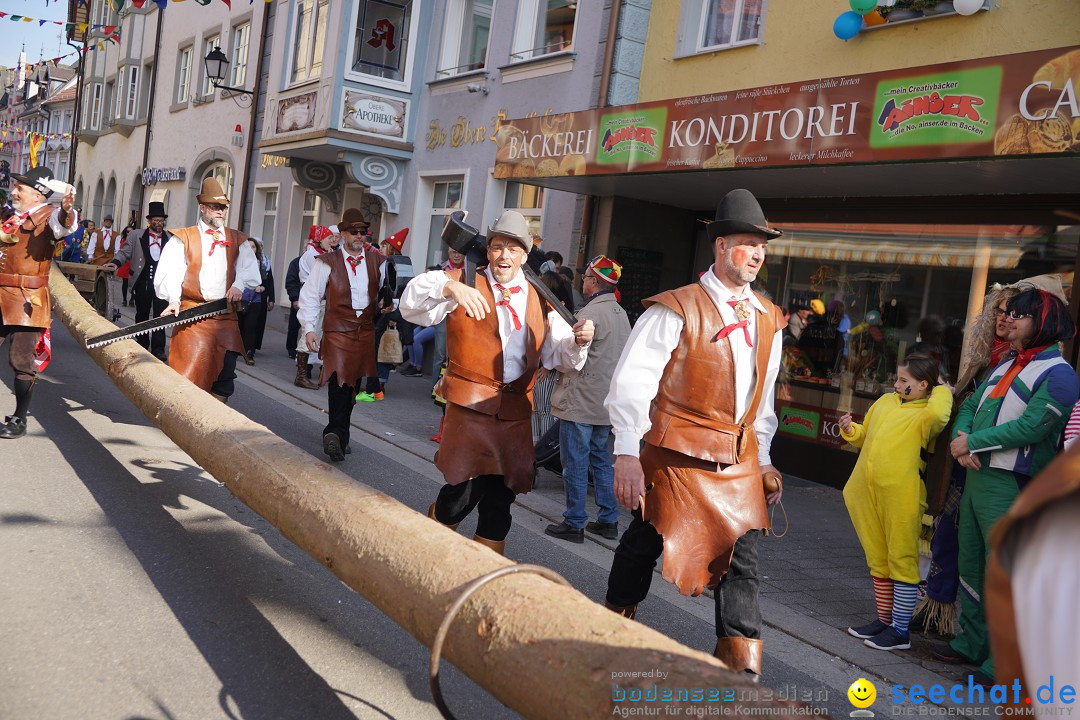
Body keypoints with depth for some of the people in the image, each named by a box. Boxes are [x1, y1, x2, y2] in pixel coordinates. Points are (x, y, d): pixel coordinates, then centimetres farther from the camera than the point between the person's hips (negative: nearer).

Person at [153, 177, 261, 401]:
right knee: (188, 374, -10)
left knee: (225, 373, 5)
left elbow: (249, 268, 2)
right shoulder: (183, 238, 7)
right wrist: (174, 299, -21)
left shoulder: (237, 240, 16)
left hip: (226, 317, 3)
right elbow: (169, 271, -4)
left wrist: (239, 285, -18)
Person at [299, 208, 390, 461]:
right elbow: (310, 296, 1)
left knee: (351, 386, 9)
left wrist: (388, 303, -4)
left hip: (365, 333, 4)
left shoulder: (377, 262, 10)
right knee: (339, 382, -18)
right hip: (337, 332, -4)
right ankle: (338, 435, -21)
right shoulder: (327, 262, -1)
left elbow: (386, 294, 19)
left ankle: (336, 435, 20)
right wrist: (309, 328, -6)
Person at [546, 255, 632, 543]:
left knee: (575, 462, 0)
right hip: (607, 402, 9)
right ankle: (608, 519, 21)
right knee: (601, 458, 17)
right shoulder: (621, 313, 10)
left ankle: (574, 523, 6)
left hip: (581, 401, -9)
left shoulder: (591, 312, -17)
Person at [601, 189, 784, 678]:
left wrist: (764, 461, 18)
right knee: (645, 542, 7)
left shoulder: (768, 320, 10)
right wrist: (628, 455, -18)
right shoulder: (675, 311, -10)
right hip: (676, 453, -5)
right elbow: (631, 384, -14)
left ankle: (740, 666, 12)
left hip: (739, 459, 5)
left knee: (742, 556, 2)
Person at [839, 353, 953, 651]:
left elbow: (937, 414, -35)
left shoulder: (926, 413, -9)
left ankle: (900, 631, 9)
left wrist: (941, 391, -15)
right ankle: (884, 619, 31)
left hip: (901, 497, -8)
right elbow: (864, 435, 23)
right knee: (878, 560, 17)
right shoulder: (885, 402, 12)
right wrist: (850, 429, 2)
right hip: (867, 493, 8)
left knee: (901, 561, 1)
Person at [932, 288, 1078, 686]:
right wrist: (960, 438, -6)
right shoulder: (1004, 367, 17)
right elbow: (970, 406, 15)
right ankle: (971, 643, 30)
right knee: (970, 567, 16)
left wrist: (972, 442, -14)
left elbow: (1030, 426, -20)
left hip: (1011, 488, -9)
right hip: (977, 475, 9)